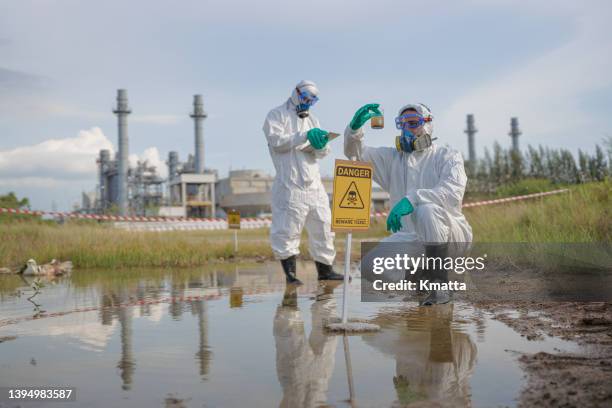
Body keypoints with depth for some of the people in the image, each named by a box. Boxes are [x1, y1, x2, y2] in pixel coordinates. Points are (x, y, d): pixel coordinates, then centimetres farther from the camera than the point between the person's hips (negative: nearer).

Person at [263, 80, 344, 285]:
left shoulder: (311, 119, 23)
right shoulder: (277, 115, 4)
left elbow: (323, 153, 16)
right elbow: (276, 141, -14)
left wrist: (321, 144, -8)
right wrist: (305, 136, -20)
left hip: (313, 183, 7)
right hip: (290, 185, -7)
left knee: (322, 226, 9)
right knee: (287, 229, -9)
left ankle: (325, 269, 18)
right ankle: (290, 272, -3)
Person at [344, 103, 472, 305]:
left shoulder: (447, 156, 1)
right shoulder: (392, 158, 16)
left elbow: (453, 191, -19)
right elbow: (355, 153, 7)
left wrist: (412, 198, -34)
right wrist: (355, 127, -15)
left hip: (449, 233, -4)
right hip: (411, 237, 4)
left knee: (427, 210, -36)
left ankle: (440, 283, -28)